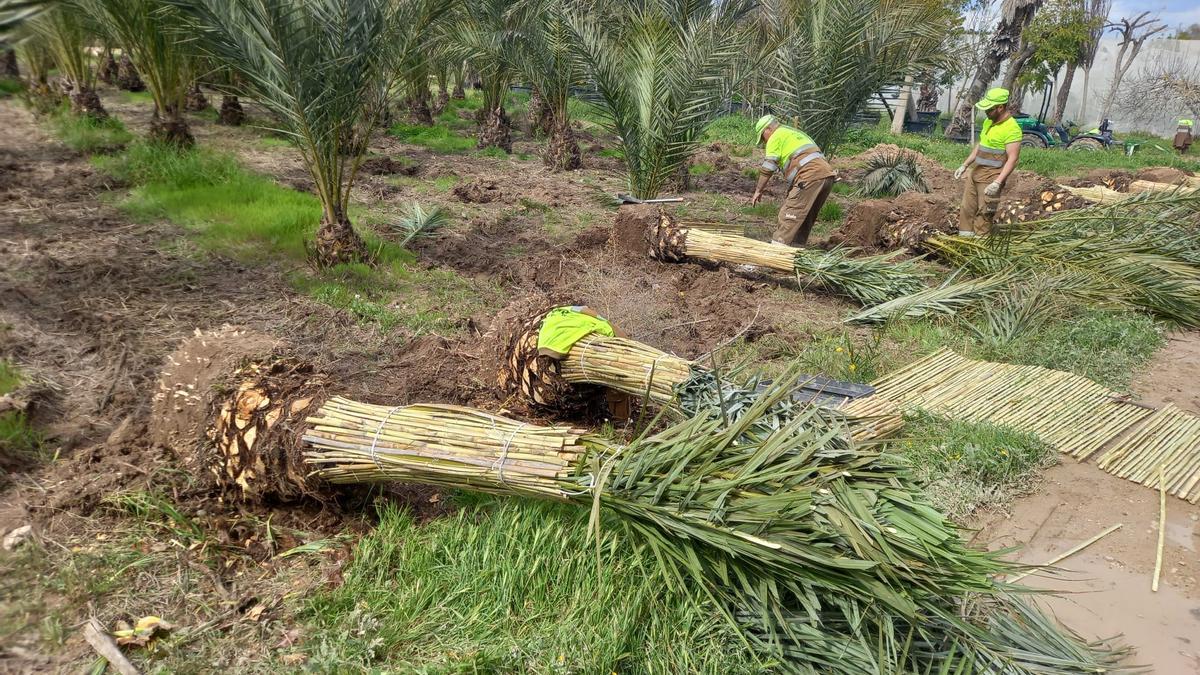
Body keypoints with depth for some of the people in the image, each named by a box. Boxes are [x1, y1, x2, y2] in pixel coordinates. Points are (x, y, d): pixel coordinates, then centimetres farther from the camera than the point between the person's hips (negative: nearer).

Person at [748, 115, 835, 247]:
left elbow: (767, 168, -1)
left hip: (810, 175, -9)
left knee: (789, 215, -8)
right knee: (806, 217, 16)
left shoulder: (776, 137, 7)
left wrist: (758, 191, 5)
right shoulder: (796, 133, 33)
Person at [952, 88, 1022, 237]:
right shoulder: (988, 122, 10)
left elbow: (1012, 159, -20)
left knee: (983, 213, -6)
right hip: (975, 171, 9)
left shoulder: (1012, 128, -16)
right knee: (967, 208, 8)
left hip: (991, 176, -9)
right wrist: (964, 165, 20)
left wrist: (998, 182, -28)